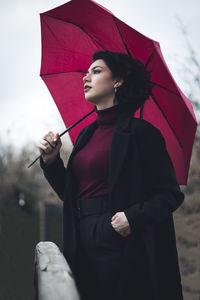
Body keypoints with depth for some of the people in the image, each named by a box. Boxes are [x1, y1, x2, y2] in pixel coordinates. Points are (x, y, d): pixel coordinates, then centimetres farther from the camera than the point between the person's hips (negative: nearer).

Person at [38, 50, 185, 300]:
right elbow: (70, 193, 19)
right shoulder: (86, 134, 16)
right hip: (84, 246, 7)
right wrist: (51, 161, 5)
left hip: (120, 244, -6)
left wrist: (133, 217, -22)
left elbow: (171, 194, -8)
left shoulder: (140, 132, -6)